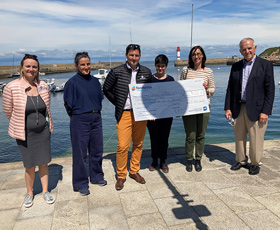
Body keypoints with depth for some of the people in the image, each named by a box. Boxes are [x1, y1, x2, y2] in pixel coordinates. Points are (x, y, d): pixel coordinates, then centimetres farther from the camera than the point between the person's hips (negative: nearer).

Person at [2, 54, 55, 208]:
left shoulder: (43, 86, -2)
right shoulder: (11, 87, -12)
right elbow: (8, 111, -1)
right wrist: (19, 124, 10)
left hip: (43, 131, 3)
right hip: (25, 133, -2)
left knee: (43, 163, 11)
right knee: (30, 166, 7)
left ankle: (45, 191, 29)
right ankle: (29, 193, 30)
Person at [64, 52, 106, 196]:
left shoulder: (95, 81, 8)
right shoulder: (72, 82, -7)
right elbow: (68, 104, -3)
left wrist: (96, 113, 10)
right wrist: (76, 117, 3)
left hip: (96, 119, 5)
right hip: (80, 120, -5)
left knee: (97, 150, 13)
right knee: (80, 152, 4)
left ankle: (96, 176, 32)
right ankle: (81, 184, 18)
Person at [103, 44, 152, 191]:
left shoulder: (146, 72, 7)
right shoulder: (116, 72, -2)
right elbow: (106, 89, 9)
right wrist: (117, 103, 4)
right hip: (124, 114, -3)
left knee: (138, 144, 11)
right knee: (122, 146, -5)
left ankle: (134, 171, 29)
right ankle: (121, 176, 13)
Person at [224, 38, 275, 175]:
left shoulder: (265, 65, -1)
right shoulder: (236, 66, 10)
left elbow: (270, 90, -5)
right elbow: (230, 88, 11)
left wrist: (265, 111, -12)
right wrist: (227, 108, 3)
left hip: (256, 109, -4)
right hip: (238, 108, 4)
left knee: (256, 139, 5)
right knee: (239, 137, 13)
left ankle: (255, 164, 24)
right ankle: (241, 160, 31)